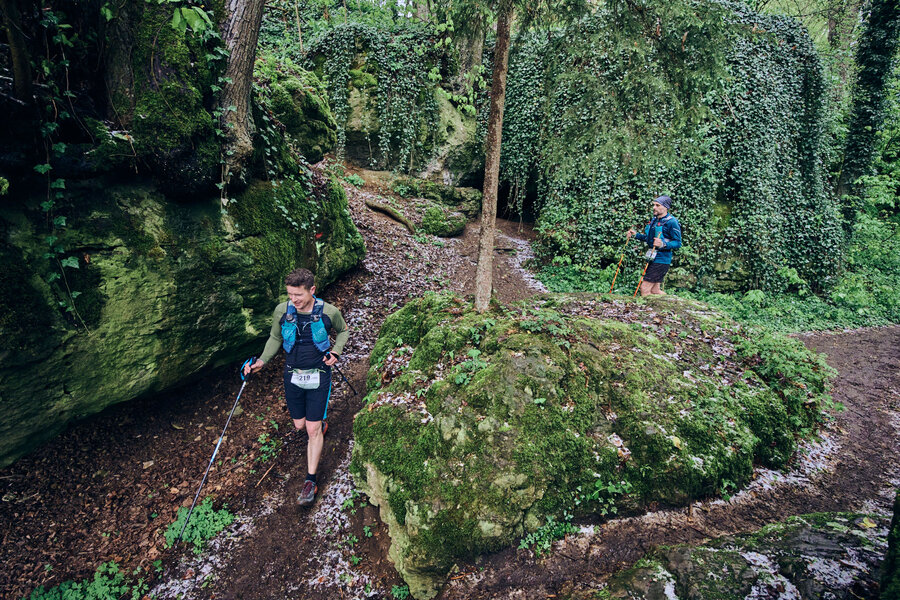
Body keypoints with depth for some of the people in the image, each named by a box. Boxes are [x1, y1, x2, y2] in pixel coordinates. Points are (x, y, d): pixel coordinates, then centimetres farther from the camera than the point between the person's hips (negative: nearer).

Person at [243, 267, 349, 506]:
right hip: (292, 376, 3)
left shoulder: (328, 312, -15)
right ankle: (321, 423, 51)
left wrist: (335, 352, -9)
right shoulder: (282, 311, -11)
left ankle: (311, 481, 12)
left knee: (313, 430, -1)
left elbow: (343, 331, 7)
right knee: (299, 425, 15)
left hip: (318, 376, -3)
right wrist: (261, 361, -6)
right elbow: (275, 338, 7)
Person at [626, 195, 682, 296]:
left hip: (661, 260, -9)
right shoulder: (654, 219, 15)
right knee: (654, 290, 14)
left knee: (644, 289, -11)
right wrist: (636, 235, 15)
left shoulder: (671, 222, -13)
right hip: (654, 259, 9)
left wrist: (663, 244, -33)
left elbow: (678, 243, -17)